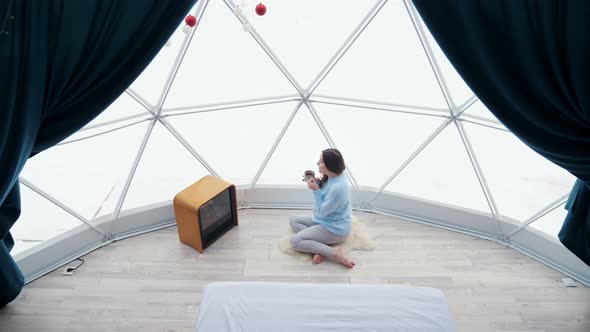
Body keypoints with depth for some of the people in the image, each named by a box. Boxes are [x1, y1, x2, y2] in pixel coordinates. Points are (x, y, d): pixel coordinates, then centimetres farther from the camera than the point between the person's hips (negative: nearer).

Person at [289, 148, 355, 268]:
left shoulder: (338, 187, -32)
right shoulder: (332, 177, -4)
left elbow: (322, 212, -23)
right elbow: (324, 195, 13)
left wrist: (316, 190, -20)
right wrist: (317, 182, -5)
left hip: (334, 230, -10)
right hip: (325, 220, 10)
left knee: (295, 241, -14)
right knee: (293, 220, 12)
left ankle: (335, 253, -17)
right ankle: (319, 246, -7)